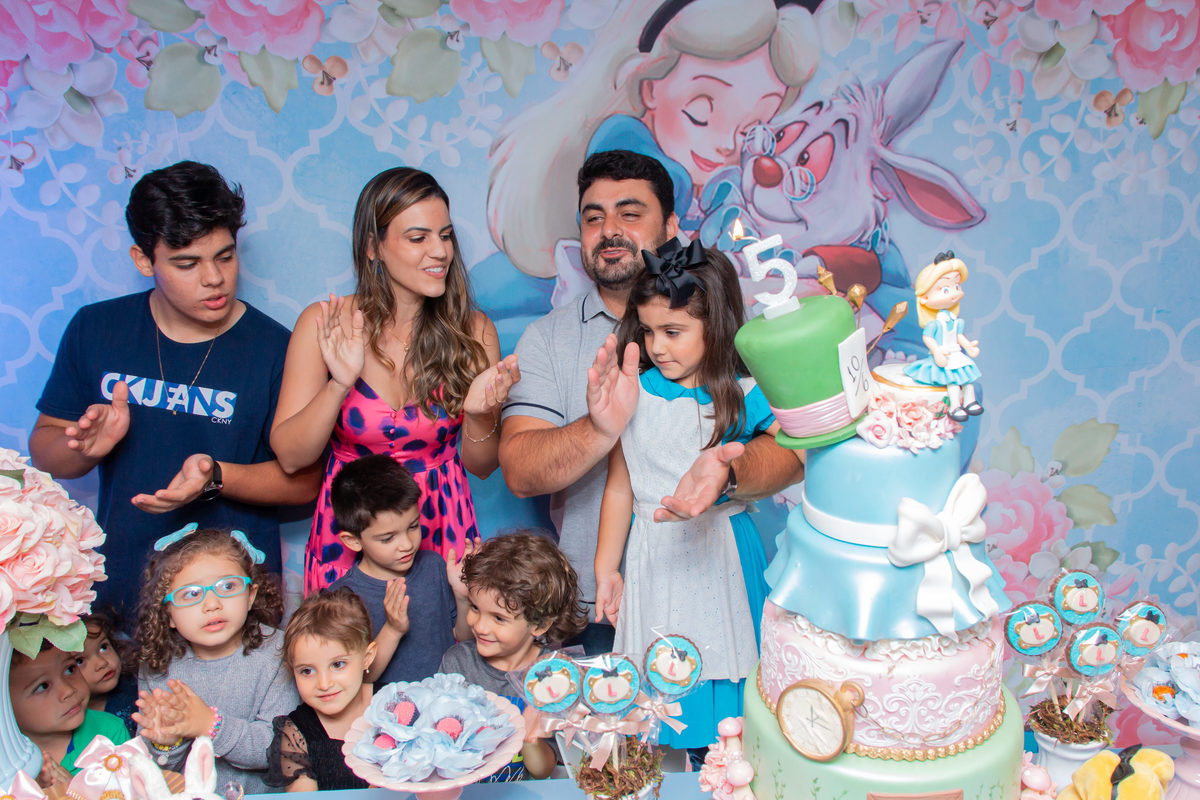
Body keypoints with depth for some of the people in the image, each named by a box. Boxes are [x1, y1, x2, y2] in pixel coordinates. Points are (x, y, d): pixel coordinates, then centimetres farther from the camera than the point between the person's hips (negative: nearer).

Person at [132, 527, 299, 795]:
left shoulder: (274, 650, -8)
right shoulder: (156, 667, -1)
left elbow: (281, 745, -14)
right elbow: (152, 769, 2)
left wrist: (211, 725, -22)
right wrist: (166, 743, -18)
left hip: (260, 792, -2)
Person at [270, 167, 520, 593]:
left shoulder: (473, 330, -5)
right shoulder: (325, 325, -8)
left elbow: (482, 466, 0)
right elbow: (289, 456, -9)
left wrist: (480, 414, -21)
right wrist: (339, 385, -24)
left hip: (443, 533, 1)